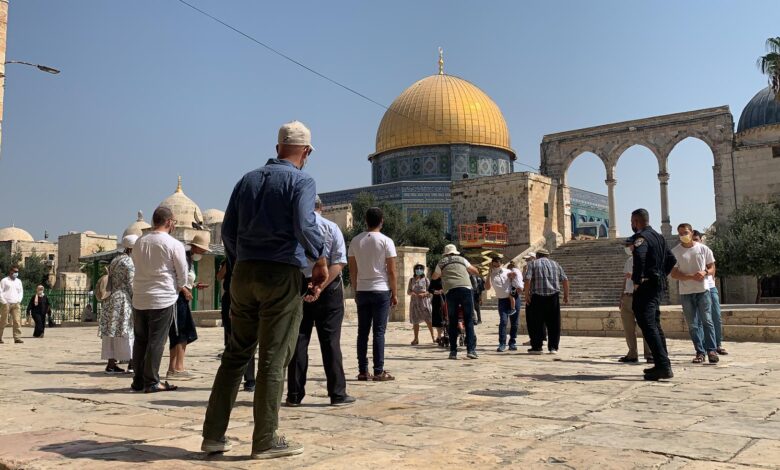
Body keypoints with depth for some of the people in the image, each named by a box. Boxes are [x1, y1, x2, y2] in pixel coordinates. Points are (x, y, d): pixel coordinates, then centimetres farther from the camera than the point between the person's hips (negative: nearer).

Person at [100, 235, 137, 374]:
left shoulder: (114, 261, 16)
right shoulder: (129, 262, -10)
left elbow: (109, 282, 18)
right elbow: (132, 285, -14)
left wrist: (109, 296, 21)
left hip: (111, 300, 8)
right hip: (124, 300, -8)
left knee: (112, 331, 6)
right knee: (127, 331, -2)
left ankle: (111, 363, 6)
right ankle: (132, 363, 2)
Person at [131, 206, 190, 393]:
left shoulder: (139, 242, 7)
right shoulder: (174, 245, -9)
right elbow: (183, 273, -5)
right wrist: (181, 288, 19)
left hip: (139, 298, 5)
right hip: (163, 299, -5)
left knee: (140, 340, 13)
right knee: (156, 341, 0)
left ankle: (138, 381, 19)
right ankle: (151, 382, 4)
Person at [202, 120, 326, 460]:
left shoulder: (249, 179, 15)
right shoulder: (301, 181, -2)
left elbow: (228, 230, 13)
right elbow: (304, 225, -18)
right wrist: (320, 261, -5)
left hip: (244, 273, 6)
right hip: (282, 275, -5)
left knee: (236, 353, 13)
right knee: (273, 359, 0)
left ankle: (213, 434, 16)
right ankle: (265, 441, 7)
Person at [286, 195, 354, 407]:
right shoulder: (331, 228, -2)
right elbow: (339, 263, -13)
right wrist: (320, 287, -17)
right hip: (329, 289, -1)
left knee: (298, 340, 7)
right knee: (330, 341, 3)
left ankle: (294, 395, 9)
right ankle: (337, 394, 5)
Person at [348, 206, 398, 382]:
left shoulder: (355, 241, 5)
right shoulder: (386, 241, -6)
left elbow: (352, 269, 7)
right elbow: (391, 271, -7)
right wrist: (394, 294, 1)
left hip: (362, 291, 4)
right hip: (381, 290, -3)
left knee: (363, 331, 8)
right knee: (379, 331, -1)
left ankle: (363, 371, 9)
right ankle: (379, 372, -1)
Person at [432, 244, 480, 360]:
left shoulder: (441, 263, 19)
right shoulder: (462, 259, 20)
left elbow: (434, 277, 34)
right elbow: (476, 271, 28)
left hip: (450, 291, 1)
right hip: (465, 288, 0)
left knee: (452, 322, 8)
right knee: (469, 320, 2)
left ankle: (453, 351, 5)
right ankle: (471, 349, -7)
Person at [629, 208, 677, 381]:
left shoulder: (641, 237, -13)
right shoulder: (658, 236, 17)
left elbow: (639, 256, -32)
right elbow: (671, 259, 23)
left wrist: (637, 280, -23)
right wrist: (661, 276, 18)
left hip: (645, 286, -10)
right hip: (658, 285, 10)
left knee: (647, 325, -11)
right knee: (655, 324, 17)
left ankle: (663, 365, -16)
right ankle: (663, 364, 22)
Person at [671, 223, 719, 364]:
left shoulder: (703, 249, 4)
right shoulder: (675, 252, 1)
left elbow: (712, 268, 9)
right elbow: (673, 274, -3)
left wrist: (705, 272, -14)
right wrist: (692, 276, -16)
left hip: (703, 290, 0)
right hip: (685, 293, 1)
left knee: (707, 321, -5)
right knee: (692, 324, 3)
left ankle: (712, 350, 1)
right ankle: (700, 352, 9)